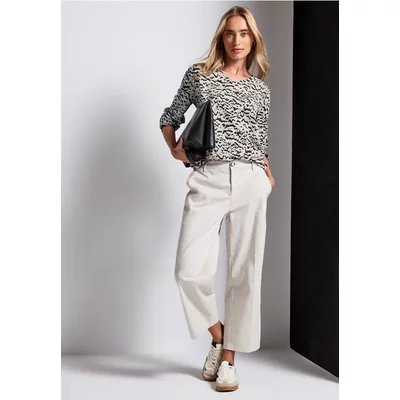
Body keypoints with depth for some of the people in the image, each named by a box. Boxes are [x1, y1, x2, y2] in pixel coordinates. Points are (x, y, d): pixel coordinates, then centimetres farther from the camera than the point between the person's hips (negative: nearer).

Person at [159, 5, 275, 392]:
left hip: (250, 182, 2)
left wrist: (269, 175, 4)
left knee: (244, 273, 2)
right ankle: (217, 335, 16)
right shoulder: (199, 74, 11)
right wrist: (174, 148, 0)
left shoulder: (261, 89, 16)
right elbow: (170, 116, 18)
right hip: (207, 181, -1)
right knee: (189, 271, -13)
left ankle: (229, 357, 18)